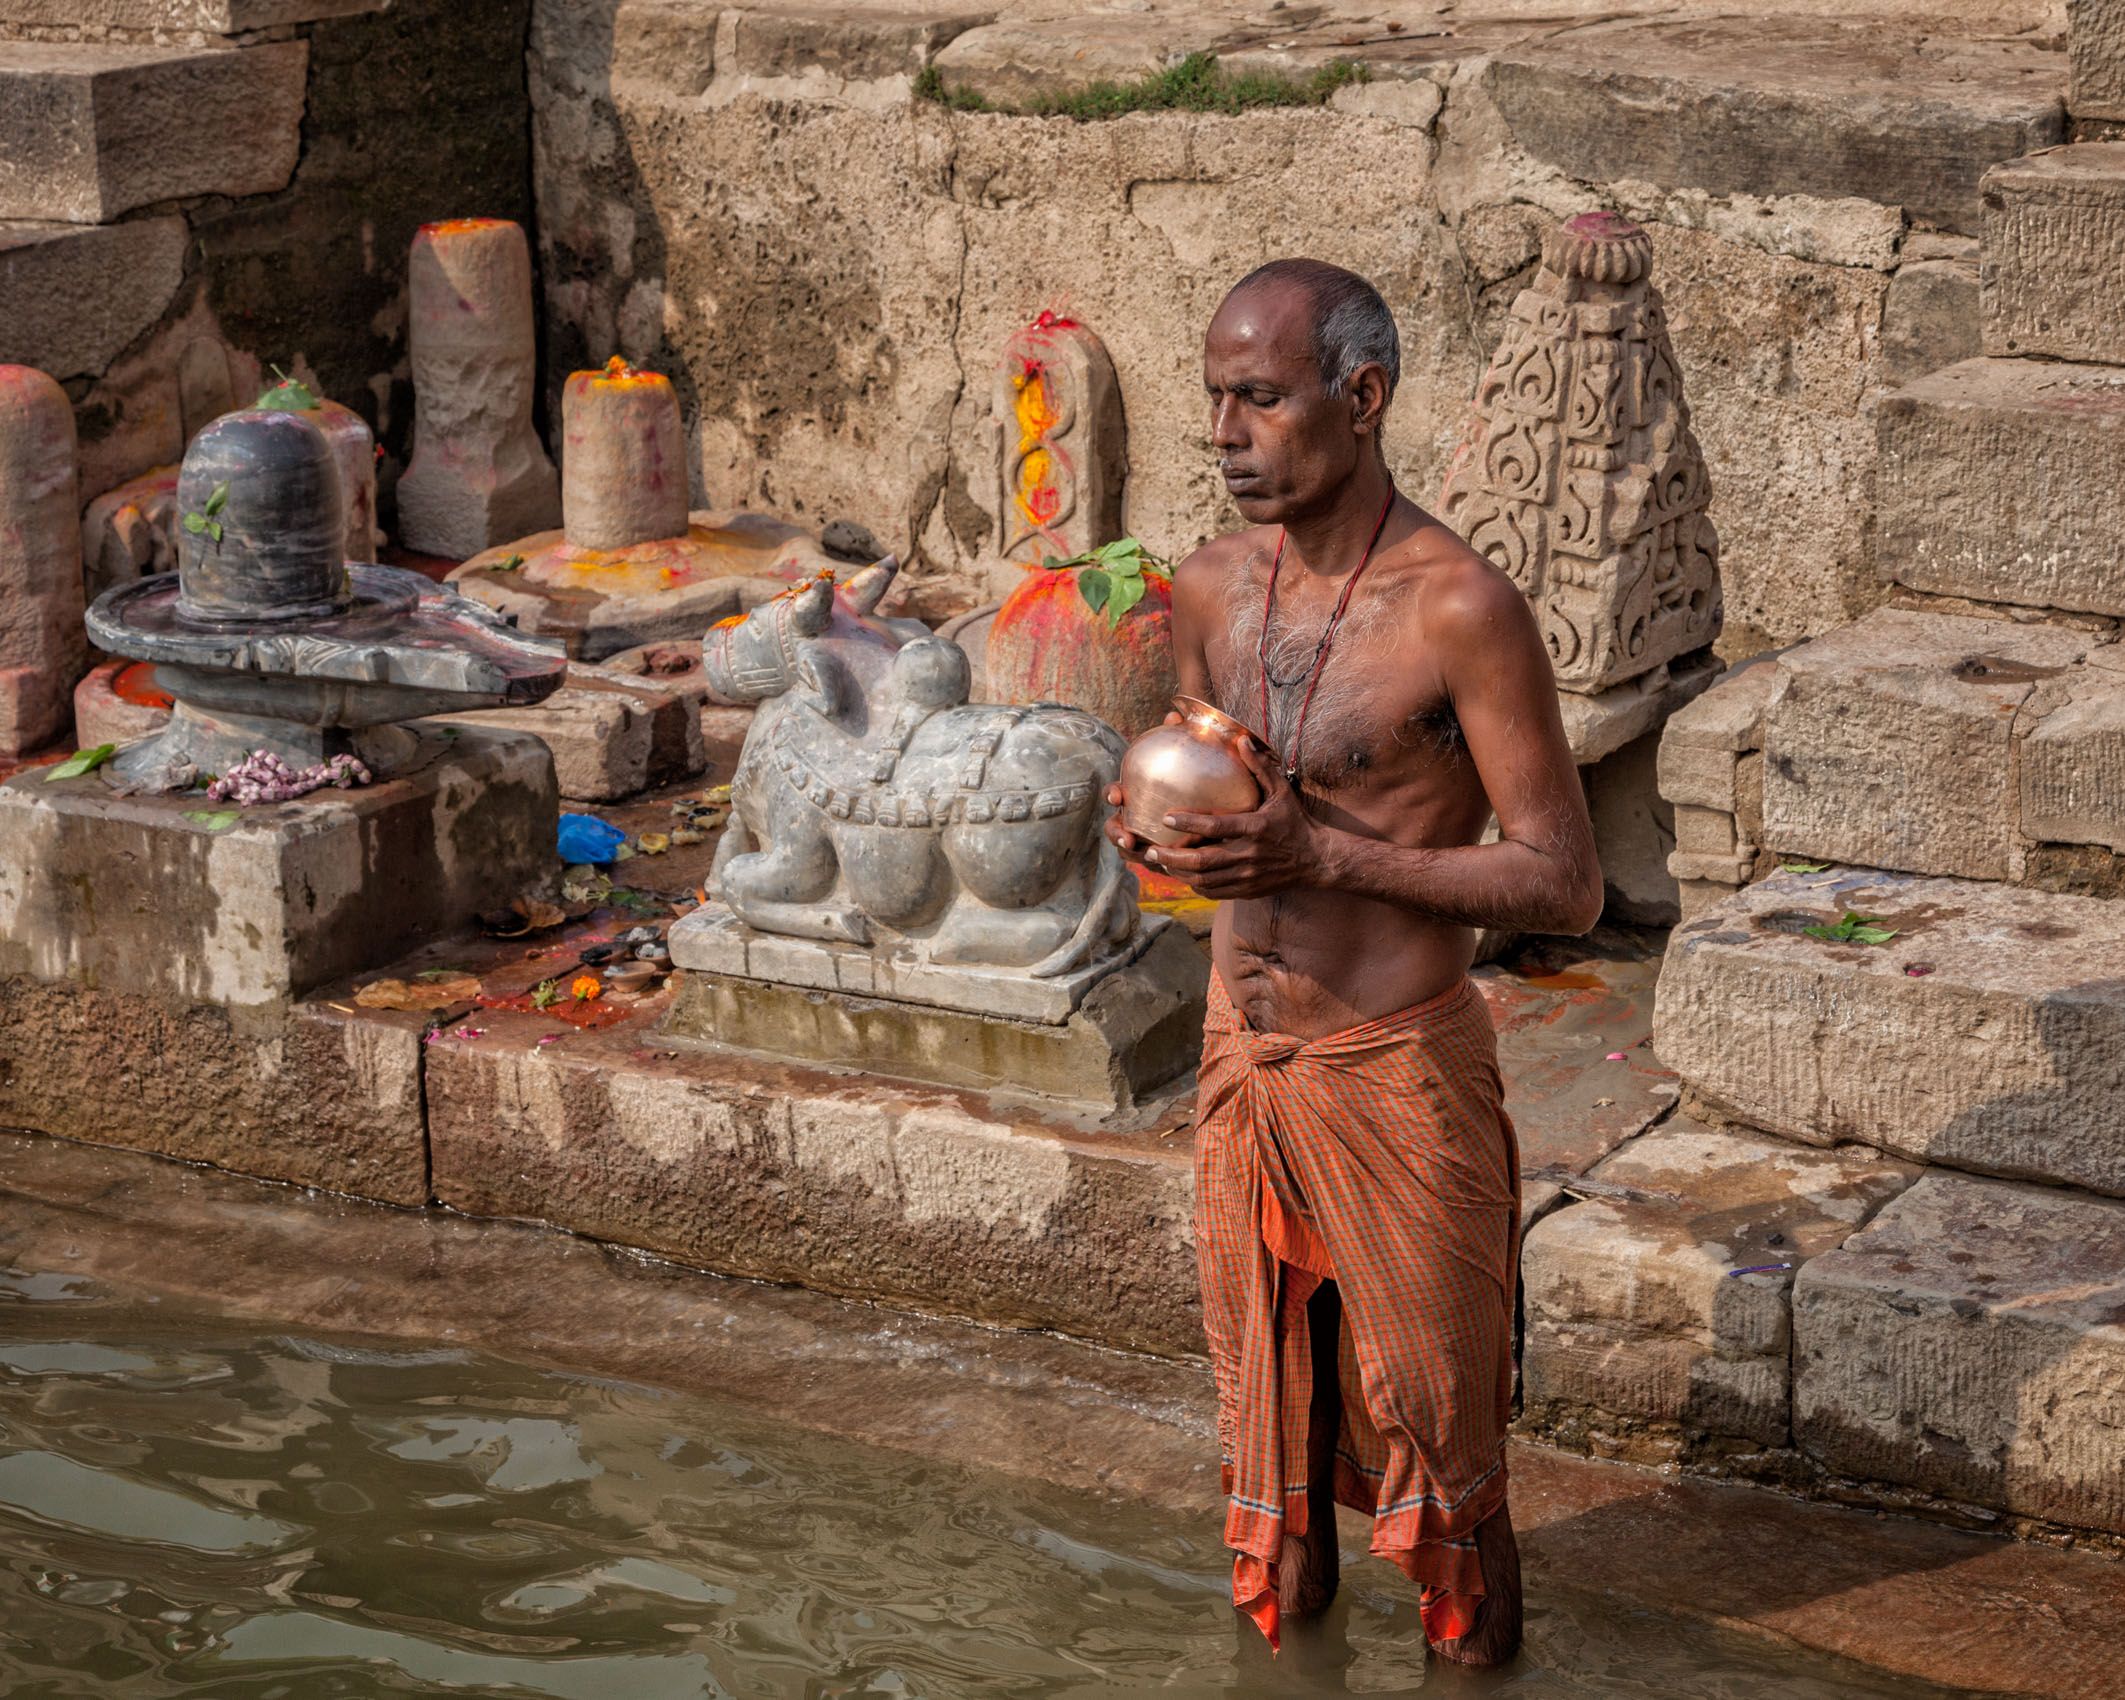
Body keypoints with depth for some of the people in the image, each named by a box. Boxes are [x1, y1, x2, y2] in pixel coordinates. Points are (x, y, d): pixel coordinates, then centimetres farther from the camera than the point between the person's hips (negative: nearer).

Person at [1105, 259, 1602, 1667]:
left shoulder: (1461, 608, -18)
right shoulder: (1212, 589, 2)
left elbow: (1564, 884, -17)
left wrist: (1322, 855, -25)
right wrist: (1160, 825, -7)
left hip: (1398, 1072, -6)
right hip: (1243, 1060, 6)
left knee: (1432, 1407, 8)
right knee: (1267, 1390, 19)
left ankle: (1476, 1642, 29)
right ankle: (1282, 1620, 38)